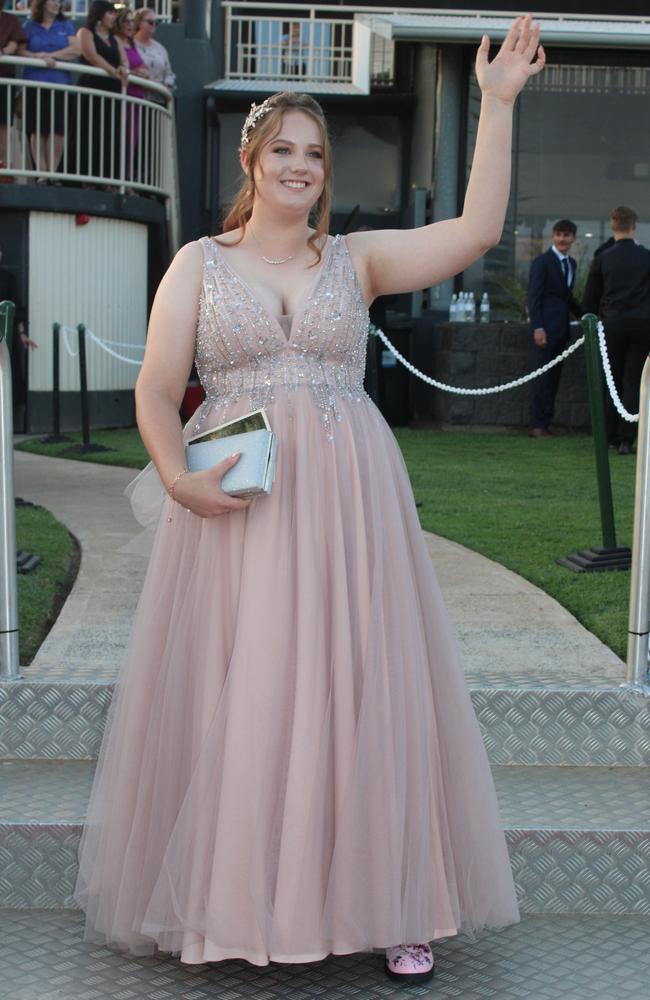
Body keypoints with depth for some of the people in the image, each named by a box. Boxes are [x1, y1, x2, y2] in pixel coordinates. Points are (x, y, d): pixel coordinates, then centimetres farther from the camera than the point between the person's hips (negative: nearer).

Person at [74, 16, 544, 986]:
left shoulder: (359, 258, 9)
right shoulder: (198, 263, 8)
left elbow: (476, 230, -2)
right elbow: (157, 391, 2)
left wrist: (497, 104, -3)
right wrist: (179, 476, -15)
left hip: (345, 502, 1)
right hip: (231, 504, 0)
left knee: (359, 688, 1)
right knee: (234, 696, 1)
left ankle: (385, 896, 14)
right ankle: (233, 896, 17)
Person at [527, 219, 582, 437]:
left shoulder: (571, 263, 16)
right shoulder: (542, 262, -7)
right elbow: (534, 297, -11)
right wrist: (538, 327, -19)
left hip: (561, 328, 7)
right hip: (546, 328, -7)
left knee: (554, 377, 8)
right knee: (543, 376, -6)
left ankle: (545, 423, 13)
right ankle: (537, 425, -2)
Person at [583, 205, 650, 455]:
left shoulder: (602, 259, 0)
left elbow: (589, 298, 4)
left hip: (612, 325, 1)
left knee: (613, 381, 12)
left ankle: (612, 436, 15)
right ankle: (626, 439, -3)